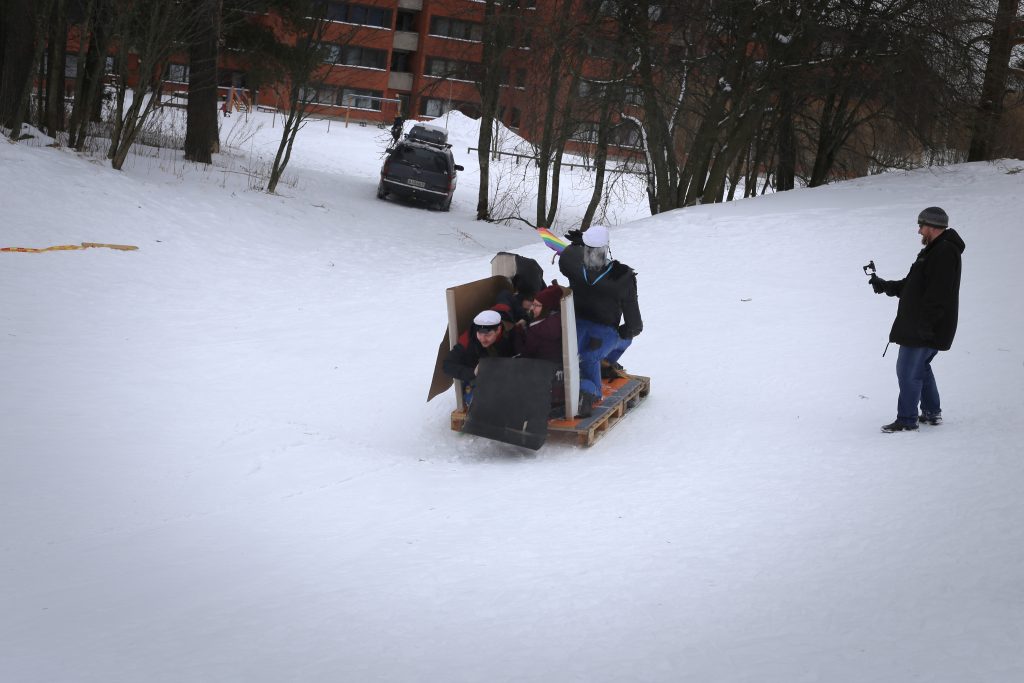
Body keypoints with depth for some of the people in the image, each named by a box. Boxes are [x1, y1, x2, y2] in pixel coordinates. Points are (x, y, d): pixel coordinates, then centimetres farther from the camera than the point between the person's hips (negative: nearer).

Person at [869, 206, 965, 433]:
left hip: (925, 329, -11)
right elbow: (911, 285, 22)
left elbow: (937, 294, -25)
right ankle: (932, 413, 28)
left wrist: (924, 324, -27)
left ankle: (907, 420, -2)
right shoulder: (935, 250, 18)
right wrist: (886, 286, 14)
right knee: (920, 367, 20)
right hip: (919, 326, 11)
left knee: (908, 371, -7)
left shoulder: (944, 252, -18)